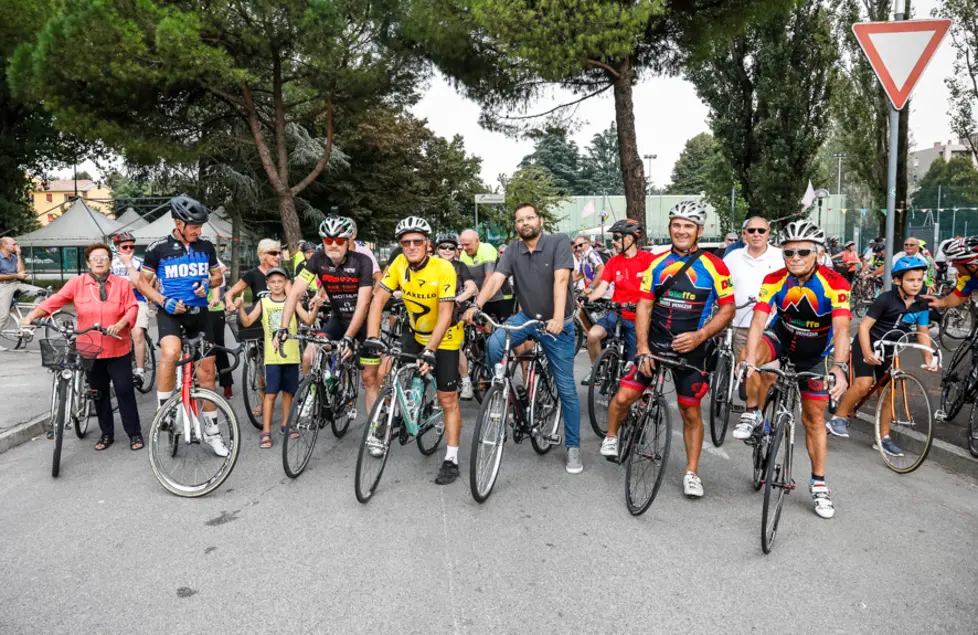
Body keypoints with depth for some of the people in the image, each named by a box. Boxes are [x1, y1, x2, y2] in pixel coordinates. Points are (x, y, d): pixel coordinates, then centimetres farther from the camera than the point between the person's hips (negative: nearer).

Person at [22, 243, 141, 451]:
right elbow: (53, 301, -7)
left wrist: (120, 324, -23)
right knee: (99, 393, 12)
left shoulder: (122, 283, 0)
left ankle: (134, 433, 9)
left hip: (118, 349, -2)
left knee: (125, 390, -1)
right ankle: (107, 434, 25)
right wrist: (30, 317, -20)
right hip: (90, 350, 2)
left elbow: (132, 308, -6)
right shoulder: (77, 283, 0)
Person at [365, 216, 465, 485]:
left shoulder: (443, 269, -26)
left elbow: (445, 315, -29)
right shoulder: (399, 264, -14)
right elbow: (378, 300, -16)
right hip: (415, 333, 5)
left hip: (444, 337, -4)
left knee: (448, 399, -3)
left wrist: (430, 351, -38)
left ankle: (451, 460, 6)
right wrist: (372, 337, -29)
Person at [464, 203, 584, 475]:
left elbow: (560, 280, -26)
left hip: (557, 324, -3)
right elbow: (496, 278, -12)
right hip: (526, 317, 3)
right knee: (493, 345, -25)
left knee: (566, 389, 1)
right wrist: (477, 305, -29)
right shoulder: (514, 249, -1)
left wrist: (558, 317, -39)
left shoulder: (559, 242, -13)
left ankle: (573, 447, 17)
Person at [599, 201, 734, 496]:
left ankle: (692, 473, 22)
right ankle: (611, 437, 25)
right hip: (654, 343, 2)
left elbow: (728, 309, -4)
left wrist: (700, 335, -19)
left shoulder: (714, 266, -5)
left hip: (690, 349, -2)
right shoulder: (657, 263, 4)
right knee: (623, 397, -5)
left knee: (690, 412, 6)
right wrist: (642, 347, -8)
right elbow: (644, 306, 2)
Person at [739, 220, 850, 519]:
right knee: (753, 355, -33)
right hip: (782, 337, 1)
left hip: (815, 354, -1)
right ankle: (754, 415, -9)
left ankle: (818, 484, 20)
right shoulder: (774, 281, -23)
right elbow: (758, 321, -33)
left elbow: (841, 328, -39)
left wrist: (840, 367, -55)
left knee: (814, 418, 4)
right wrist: (749, 360, -49)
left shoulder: (834, 284, -27)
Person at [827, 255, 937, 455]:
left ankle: (883, 438, 15)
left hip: (888, 350, 6)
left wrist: (928, 358, -6)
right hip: (867, 344, -6)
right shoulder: (886, 299, -19)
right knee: (864, 383, -25)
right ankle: (838, 418, -8)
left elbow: (923, 333, 4)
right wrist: (867, 352, -28)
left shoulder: (922, 305, -3)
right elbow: (864, 326, -19)